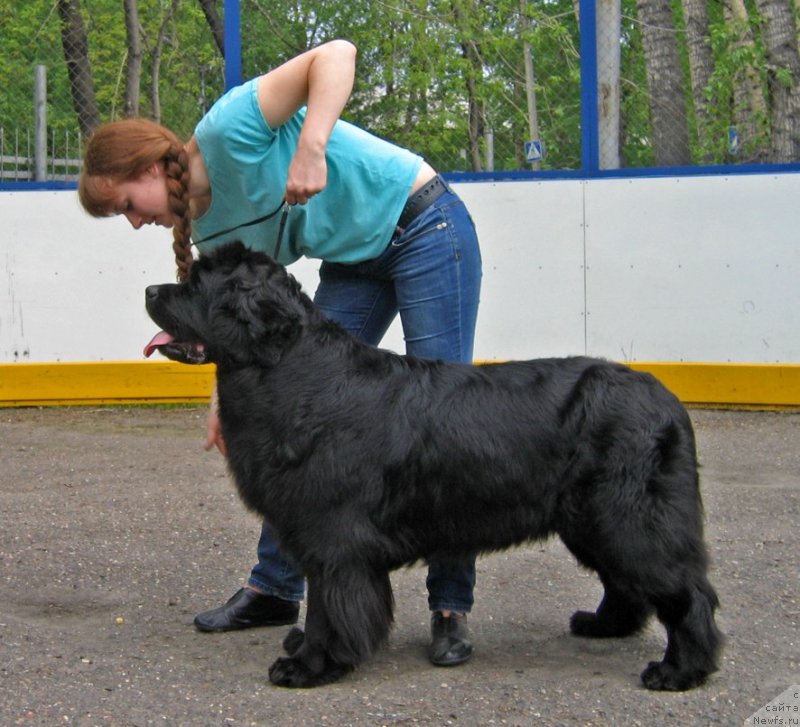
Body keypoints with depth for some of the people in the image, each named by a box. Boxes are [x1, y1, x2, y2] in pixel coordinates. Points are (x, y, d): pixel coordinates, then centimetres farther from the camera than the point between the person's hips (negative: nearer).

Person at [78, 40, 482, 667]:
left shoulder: (226, 130, -19)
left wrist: (310, 150, -37)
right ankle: (275, 588, 13)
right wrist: (228, 401, -4)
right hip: (354, 262, 9)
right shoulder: (211, 230, 4)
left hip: (424, 228, -9)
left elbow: (336, 54, -26)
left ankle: (451, 607, -6)